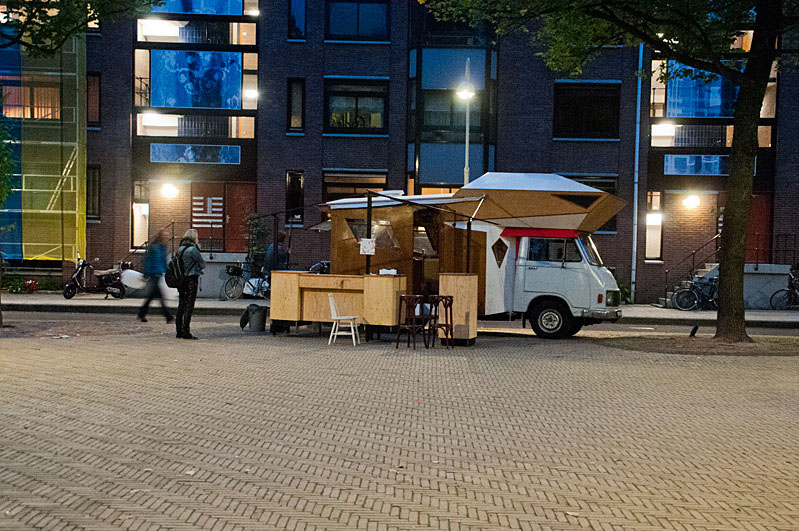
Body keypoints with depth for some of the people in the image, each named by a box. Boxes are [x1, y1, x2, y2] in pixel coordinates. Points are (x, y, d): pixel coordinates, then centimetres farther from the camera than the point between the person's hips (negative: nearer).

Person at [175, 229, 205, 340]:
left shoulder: (180, 249, 10)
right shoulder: (193, 249, -14)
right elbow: (202, 264, -10)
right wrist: (199, 268, 12)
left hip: (181, 279, 8)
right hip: (192, 279, -8)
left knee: (181, 305, 11)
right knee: (189, 306, -5)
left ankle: (179, 331, 15)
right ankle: (186, 331, -6)